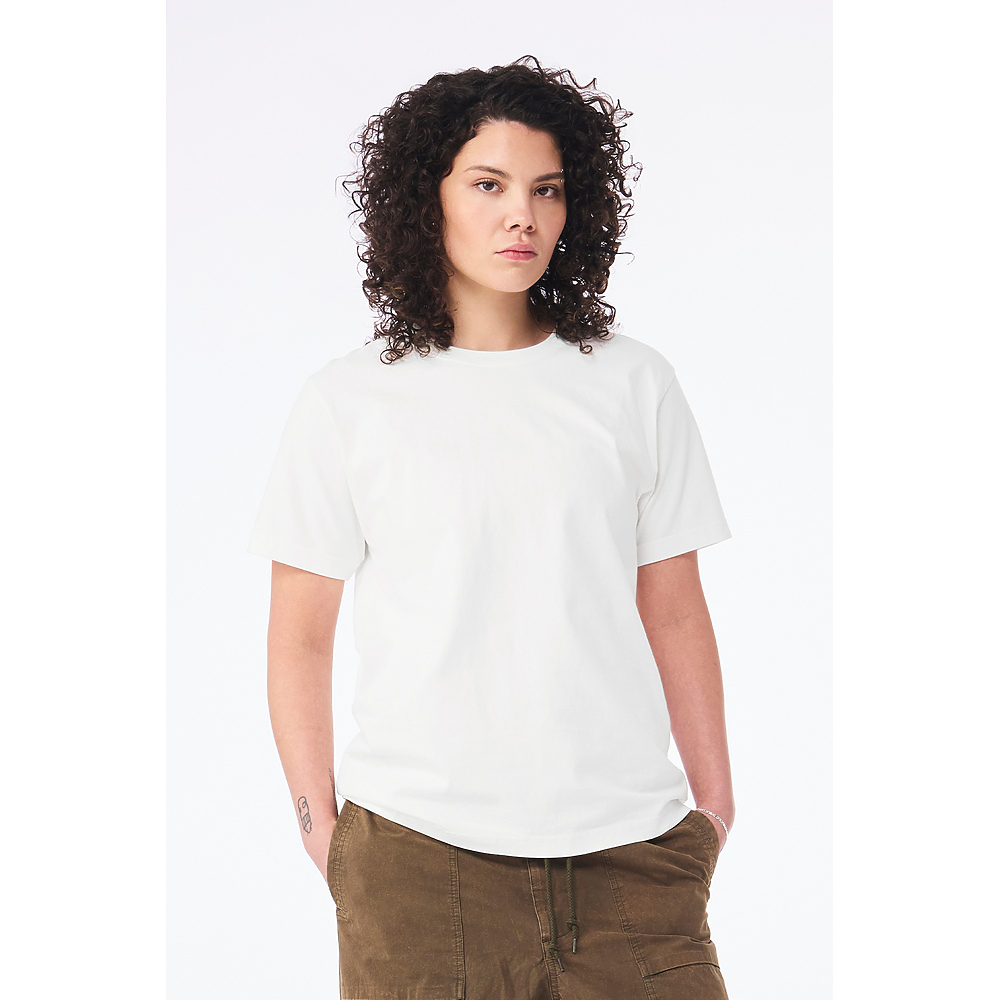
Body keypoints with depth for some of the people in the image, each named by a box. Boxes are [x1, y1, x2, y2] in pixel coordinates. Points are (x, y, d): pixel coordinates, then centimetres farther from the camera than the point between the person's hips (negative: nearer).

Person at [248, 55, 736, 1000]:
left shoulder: (633, 384, 8)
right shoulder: (348, 401, 3)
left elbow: (675, 613, 10)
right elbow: (300, 636, 5)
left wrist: (715, 804, 9)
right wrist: (319, 819, 1)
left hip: (628, 848, 2)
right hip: (417, 848, -1)